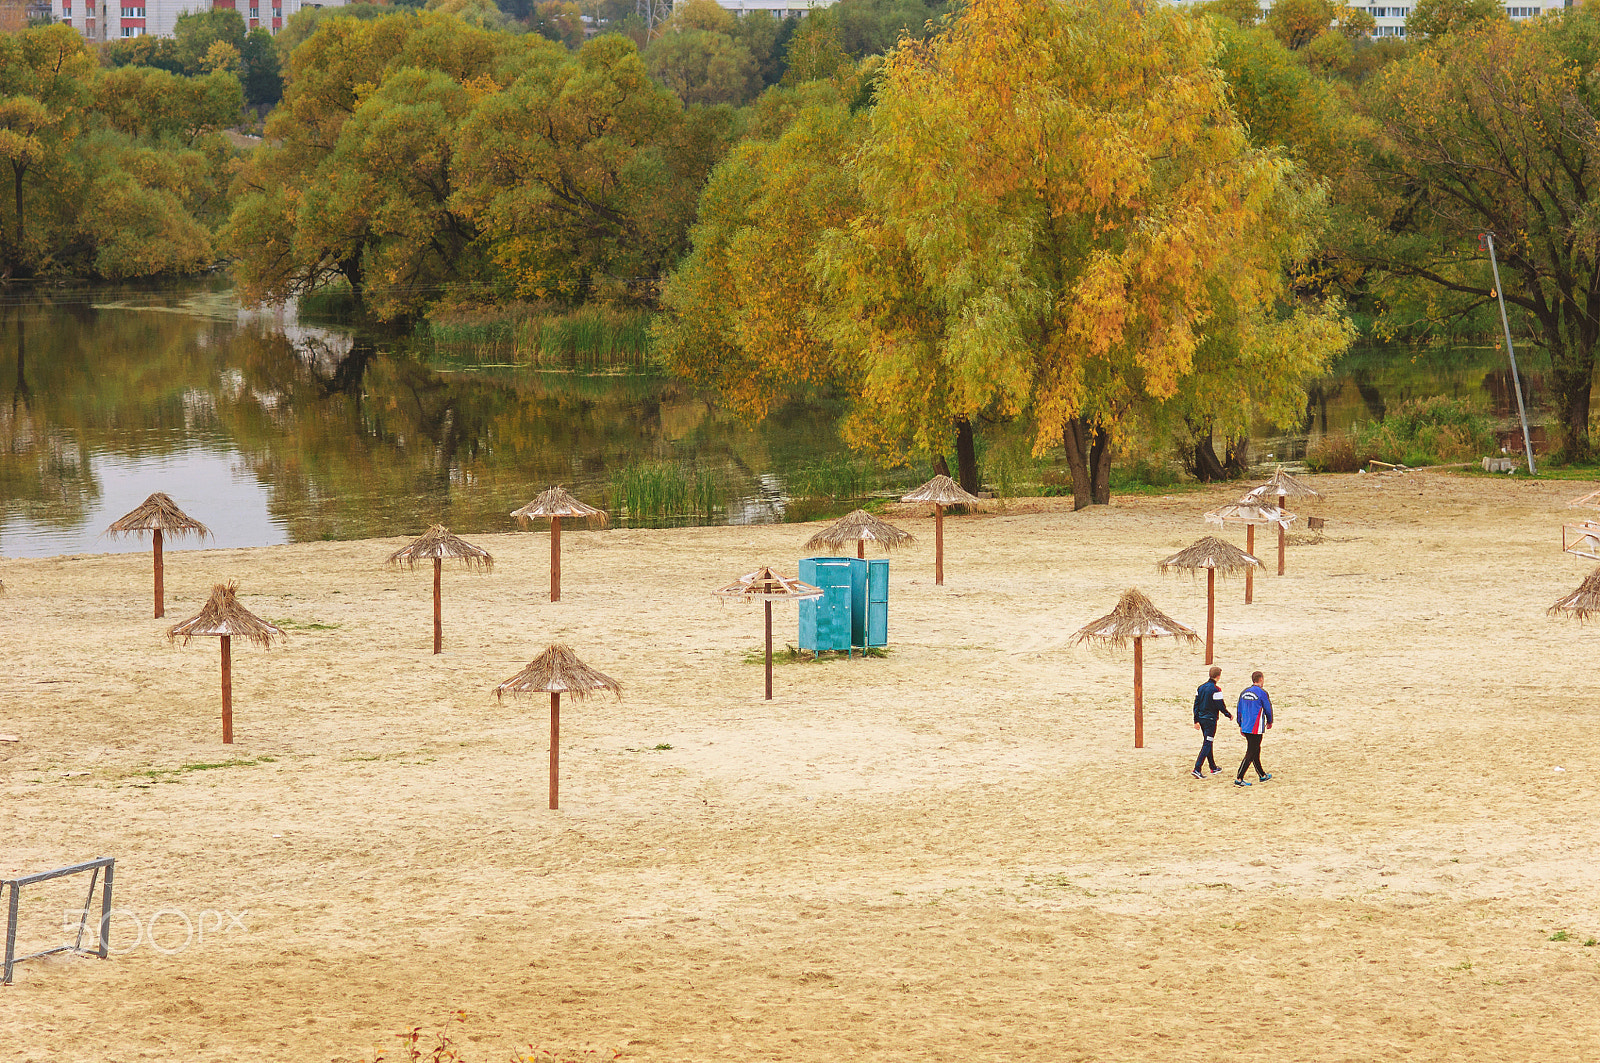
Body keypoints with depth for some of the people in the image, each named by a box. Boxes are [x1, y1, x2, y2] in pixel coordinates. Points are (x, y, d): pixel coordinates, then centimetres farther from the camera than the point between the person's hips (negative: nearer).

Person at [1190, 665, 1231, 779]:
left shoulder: (1201, 688, 7)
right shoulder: (1215, 690, -16)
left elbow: (1196, 704, 9)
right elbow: (1220, 706, -13)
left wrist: (1196, 720, 13)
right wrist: (1229, 715, 4)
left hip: (1201, 718, 8)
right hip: (1210, 720, -8)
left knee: (1207, 743, 18)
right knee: (1207, 745, -6)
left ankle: (1213, 768, 30)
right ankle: (1197, 769, -15)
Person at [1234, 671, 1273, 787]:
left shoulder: (1245, 692, 8)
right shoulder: (1262, 692, -12)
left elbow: (1239, 708, 13)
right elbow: (1268, 709, -5)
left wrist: (1240, 725, 21)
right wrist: (1269, 722, 13)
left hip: (1245, 728, 7)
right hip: (1256, 729, -7)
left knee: (1256, 751, 20)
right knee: (1250, 754, -5)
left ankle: (1262, 775, 32)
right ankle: (1239, 779, -11)